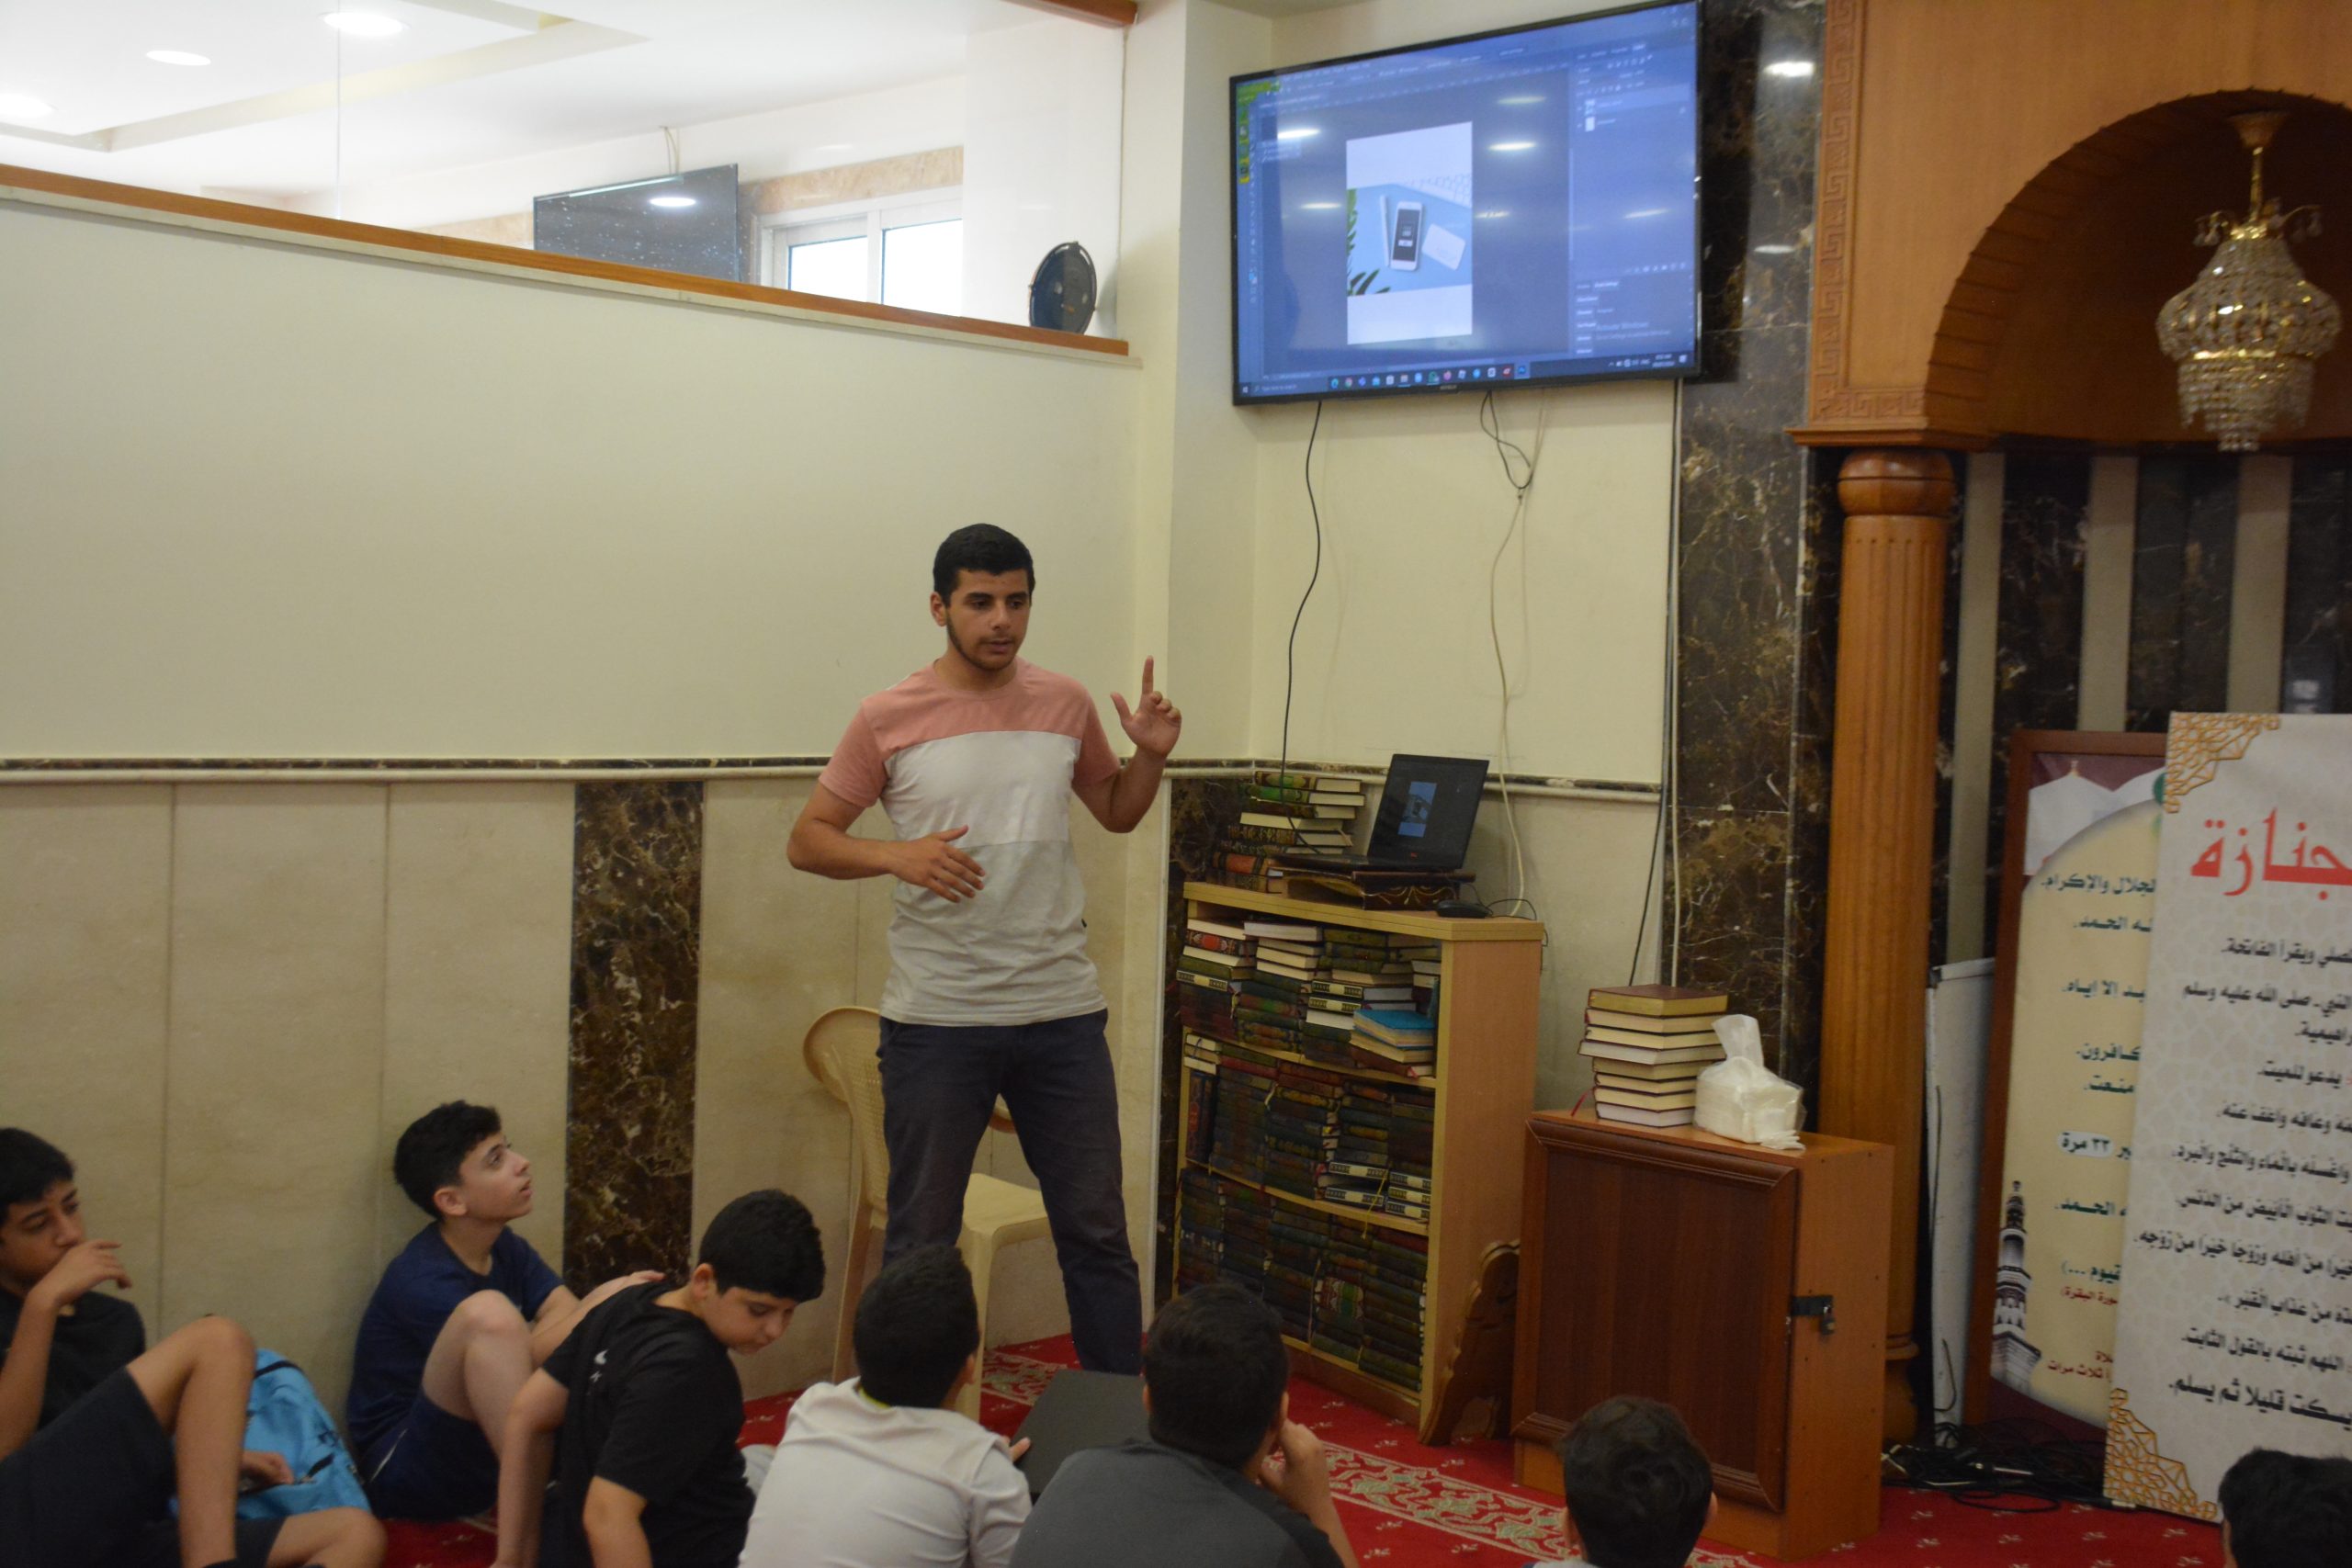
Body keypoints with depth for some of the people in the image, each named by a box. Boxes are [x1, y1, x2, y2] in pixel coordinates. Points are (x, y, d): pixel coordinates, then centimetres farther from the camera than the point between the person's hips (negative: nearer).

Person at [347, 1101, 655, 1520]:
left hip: (492, 1450, 8)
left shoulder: (508, 1250, 5)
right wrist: (599, 1304, -26)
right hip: (405, 1475, -8)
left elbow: (571, 1322, -8)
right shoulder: (421, 1281, -21)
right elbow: (524, 1357, -27)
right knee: (487, 1313, -31)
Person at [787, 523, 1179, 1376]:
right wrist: (896, 854, -18)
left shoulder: (1066, 704, 6)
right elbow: (807, 838, 0)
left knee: (1097, 1233, 10)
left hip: (1062, 1015, 3)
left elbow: (1116, 812, 20)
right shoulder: (889, 718, -3)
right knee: (921, 1244, 9)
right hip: (935, 1020, -2)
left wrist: (1151, 755, 0)